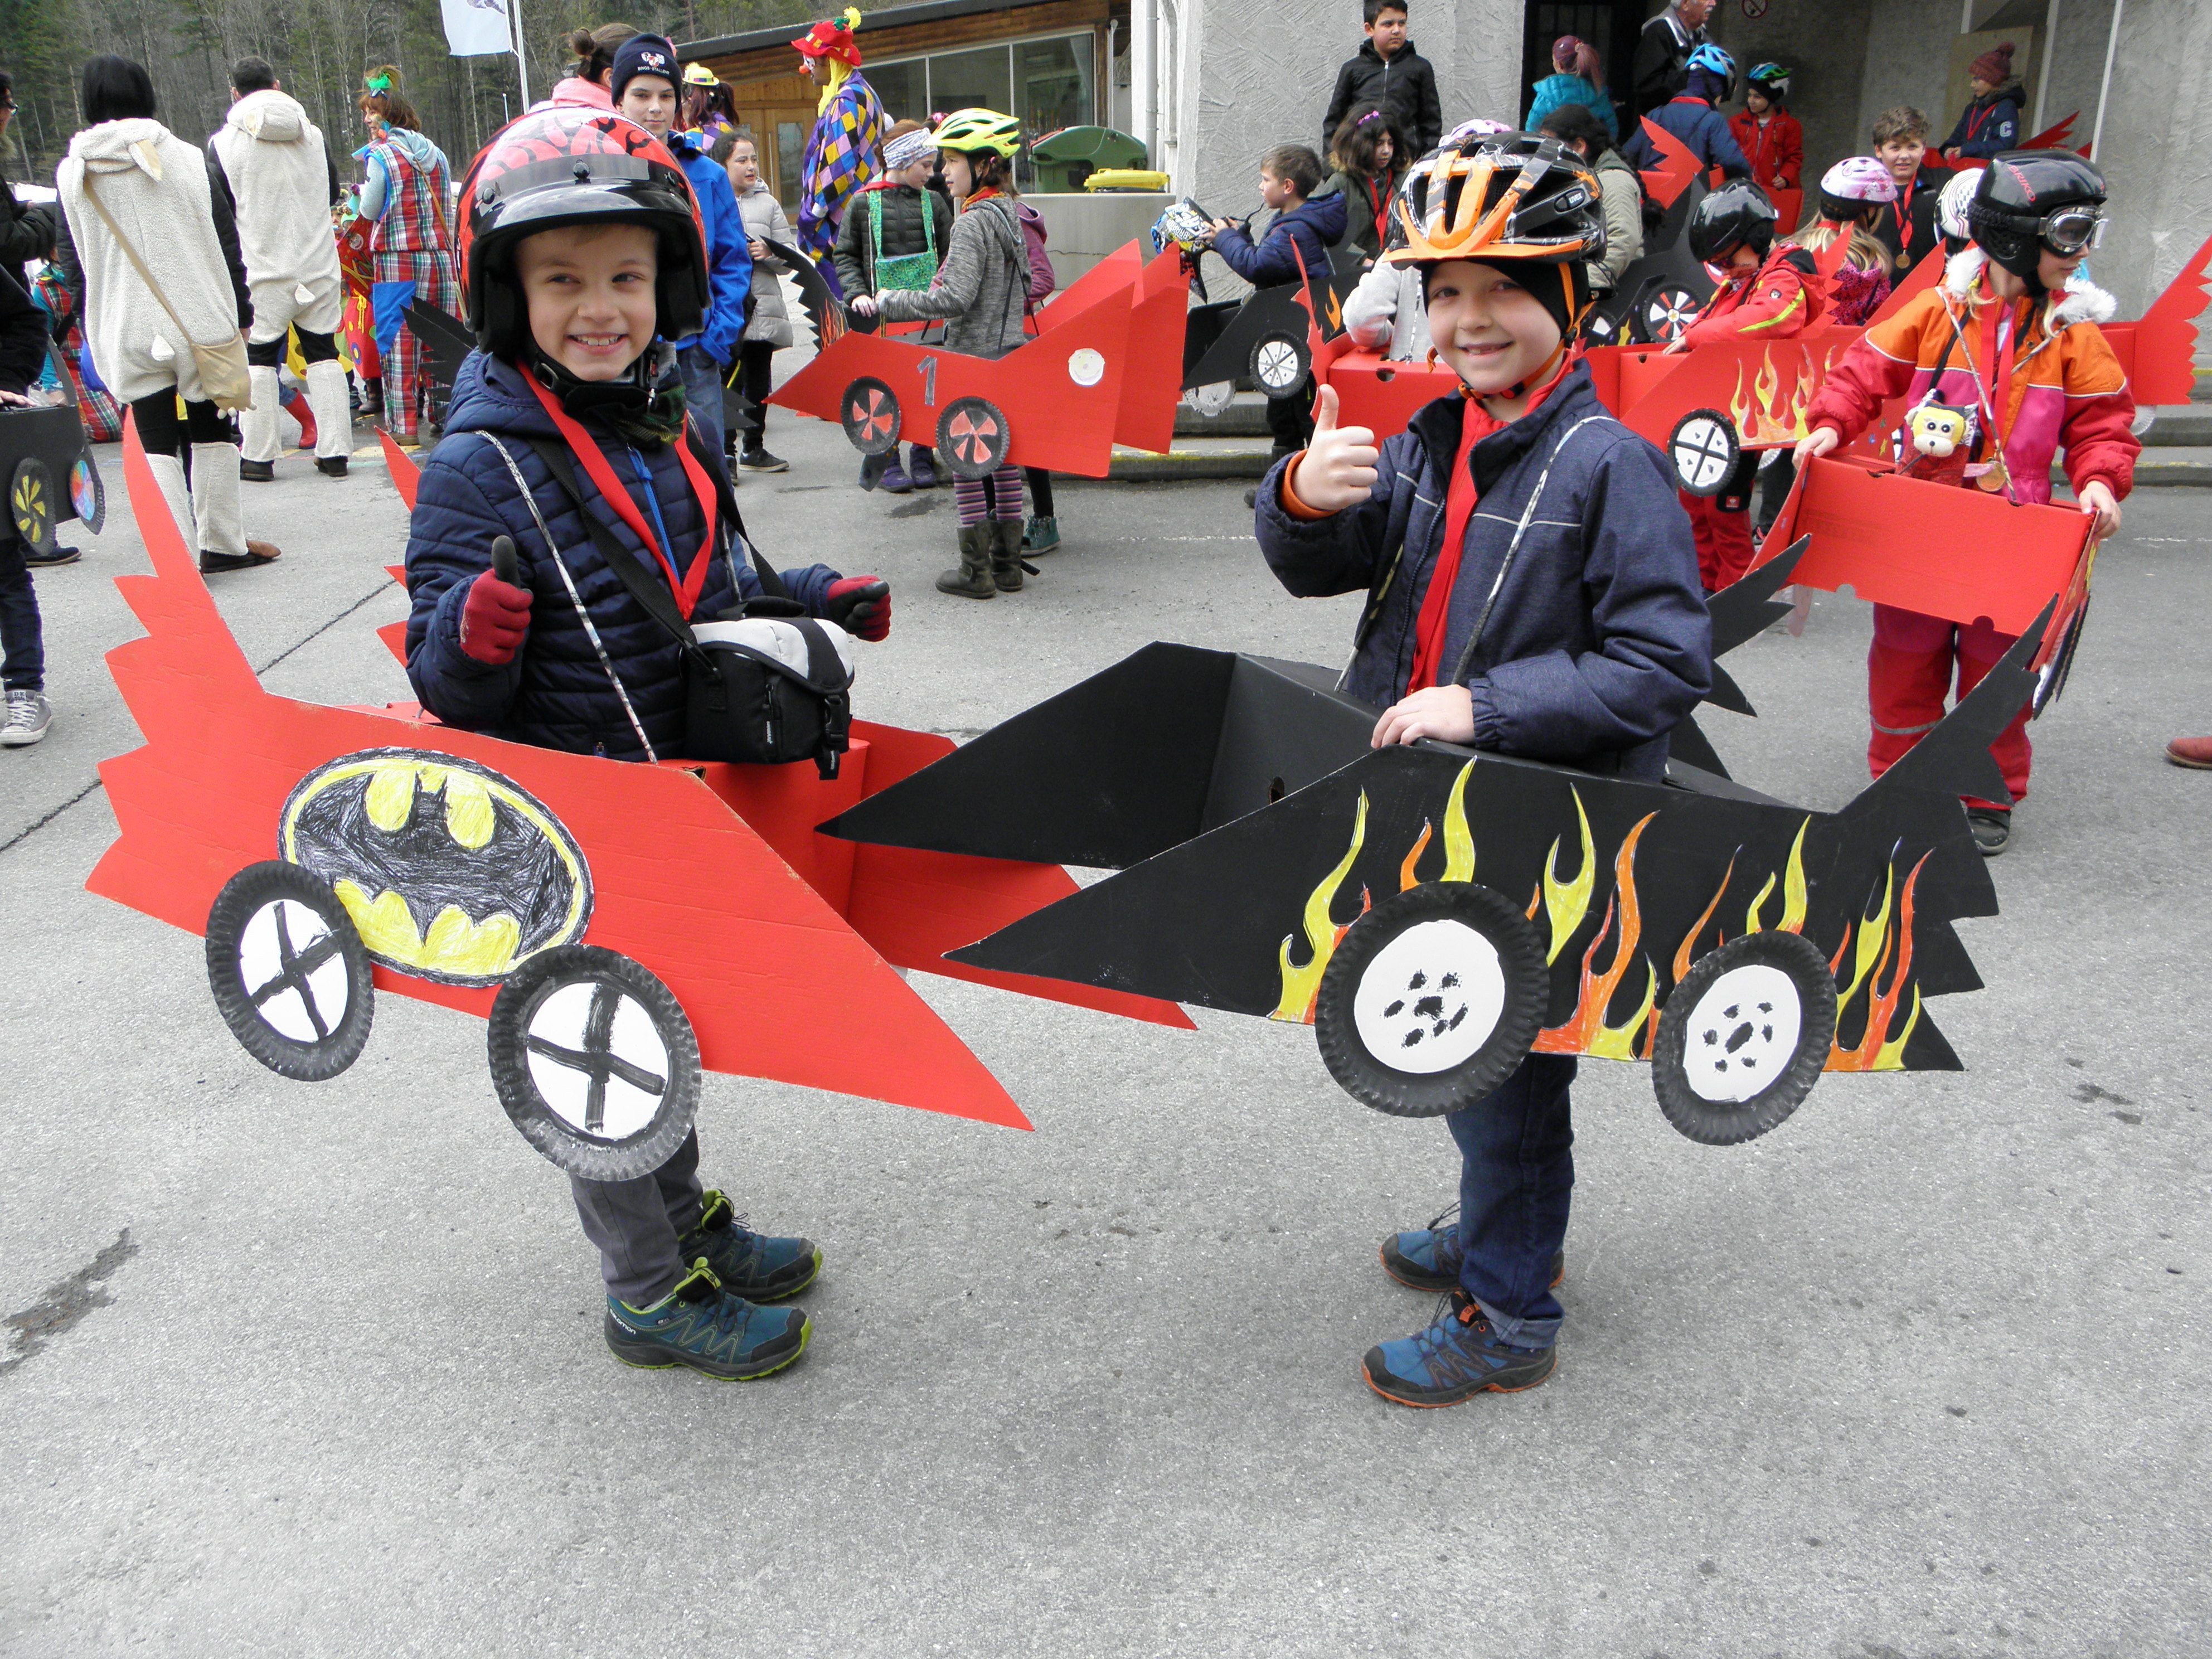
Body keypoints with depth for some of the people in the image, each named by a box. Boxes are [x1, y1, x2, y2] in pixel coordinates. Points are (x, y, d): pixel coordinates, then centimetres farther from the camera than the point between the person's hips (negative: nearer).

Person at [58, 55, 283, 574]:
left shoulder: (71, 174, 1)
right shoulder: (185, 158, -2)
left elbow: (76, 262, 3)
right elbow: (224, 242, -2)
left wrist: (93, 329, 12)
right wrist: (240, 313, 6)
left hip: (125, 332, 1)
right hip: (198, 321, 0)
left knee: (157, 445, 4)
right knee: (211, 433, 12)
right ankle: (221, 544, 18)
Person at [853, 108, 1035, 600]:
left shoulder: (973, 223, -16)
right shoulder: (1011, 215, 11)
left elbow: (954, 298, -24)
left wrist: (886, 303, -16)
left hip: (970, 357, -8)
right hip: (1009, 353, 8)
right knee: (1003, 455, 12)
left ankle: (977, 571, 3)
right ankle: (1007, 563, 19)